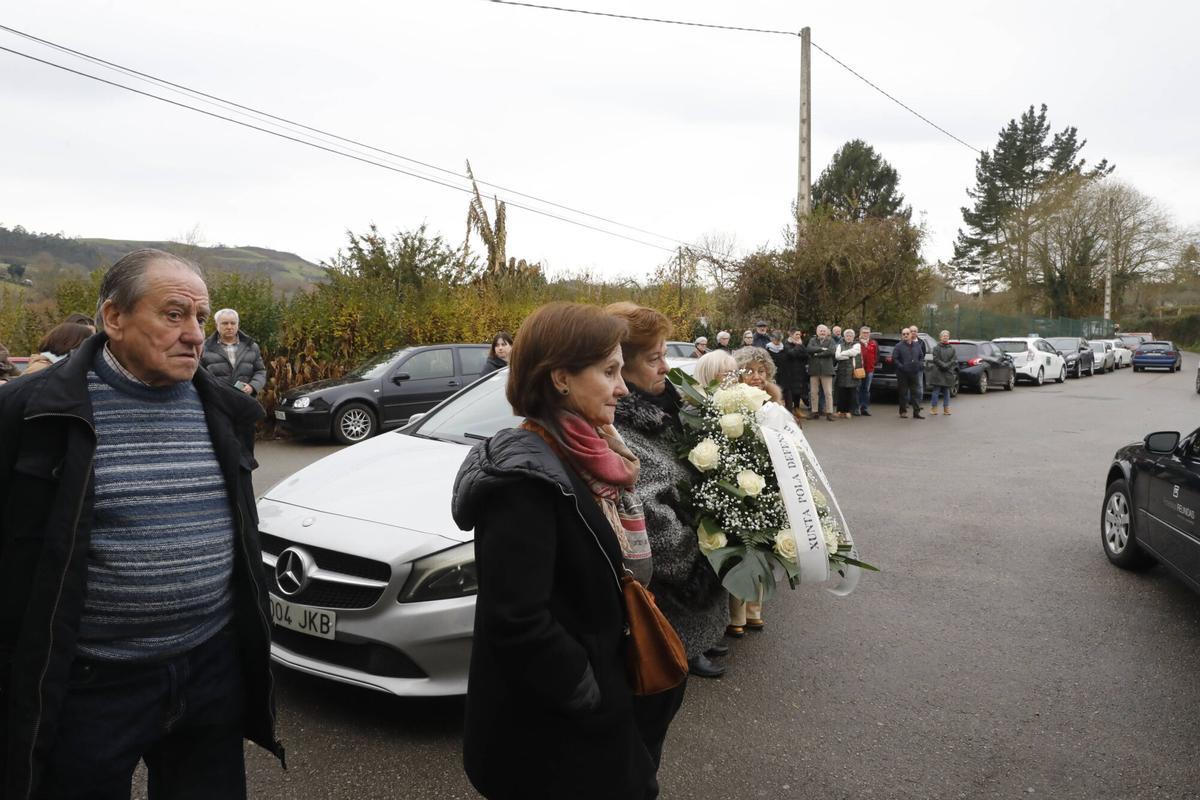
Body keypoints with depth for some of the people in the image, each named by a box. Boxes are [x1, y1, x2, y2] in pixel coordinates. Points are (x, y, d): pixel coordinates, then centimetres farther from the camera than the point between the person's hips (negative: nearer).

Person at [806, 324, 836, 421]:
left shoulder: (831, 341, 7)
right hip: (814, 369, 2)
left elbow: (831, 351, -12)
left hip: (826, 369, -2)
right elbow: (809, 349, -8)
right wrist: (822, 349, -13)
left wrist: (817, 354, -10)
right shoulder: (812, 340, 12)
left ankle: (829, 412, -1)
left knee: (828, 392, -3)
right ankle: (814, 412, 12)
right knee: (813, 392, 4)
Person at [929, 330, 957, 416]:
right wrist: (943, 365, -16)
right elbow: (936, 359, -7)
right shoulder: (936, 347, 0)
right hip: (938, 373, -3)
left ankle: (946, 408, 12)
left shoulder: (952, 348, 9)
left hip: (948, 373, 3)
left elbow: (955, 360, 2)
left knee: (947, 391, 8)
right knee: (936, 390, -2)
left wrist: (947, 365, -12)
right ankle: (934, 407, 4)